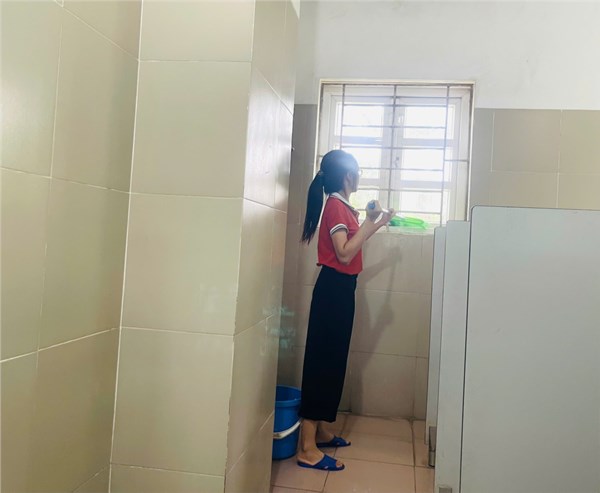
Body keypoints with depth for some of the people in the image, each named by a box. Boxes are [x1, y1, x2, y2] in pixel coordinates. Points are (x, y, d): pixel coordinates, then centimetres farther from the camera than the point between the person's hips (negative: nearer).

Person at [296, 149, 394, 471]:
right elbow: (344, 254, -21)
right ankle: (307, 448, -3)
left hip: (341, 289, 10)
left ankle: (321, 432, 26)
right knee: (323, 361, -8)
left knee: (334, 361, 14)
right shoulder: (336, 205, -13)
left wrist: (378, 224, 28)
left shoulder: (342, 206, 15)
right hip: (333, 288, -10)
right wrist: (368, 224, -15)